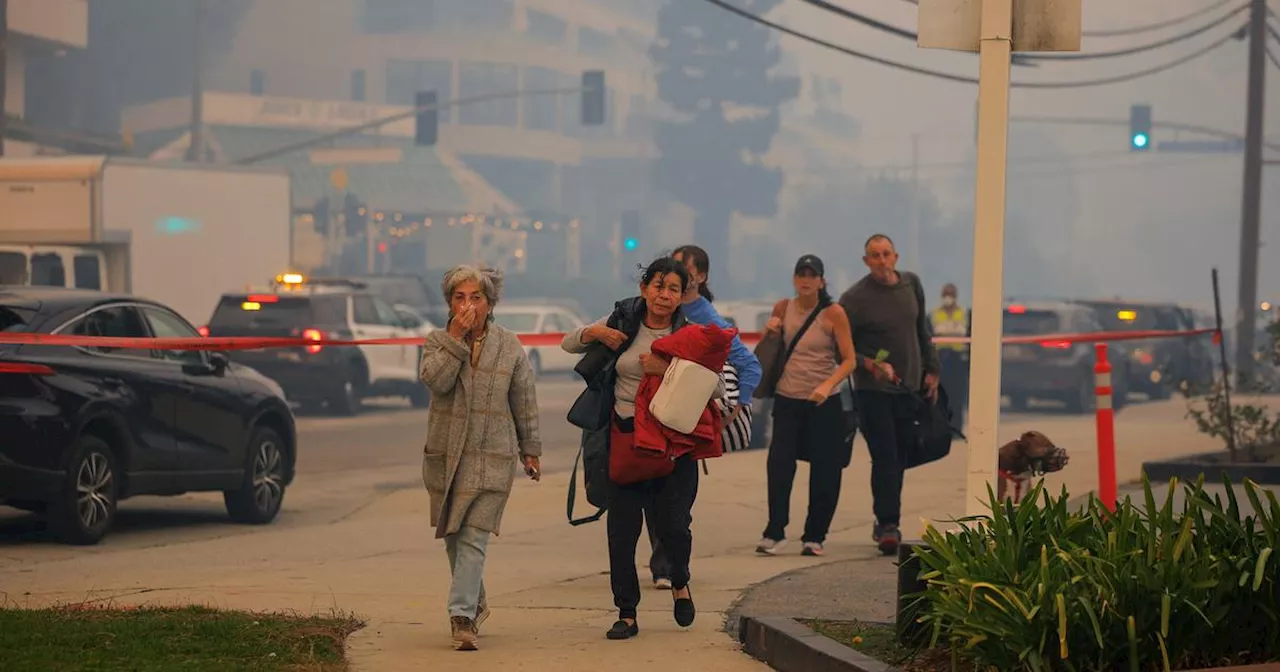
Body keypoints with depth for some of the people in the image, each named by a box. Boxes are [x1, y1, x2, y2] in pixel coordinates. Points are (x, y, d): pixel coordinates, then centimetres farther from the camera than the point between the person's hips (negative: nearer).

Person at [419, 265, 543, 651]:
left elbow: (524, 402, 9)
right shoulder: (437, 342, 3)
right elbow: (435, 380, -17)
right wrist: (456, 338, -18)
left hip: (492, 457, -2)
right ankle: (476, 603, 31)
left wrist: (530, 450, 11)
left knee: (473, 538, -11)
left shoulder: (510, 347, 4)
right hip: (445, 455, 2)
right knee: (453, 536, 11)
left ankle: (462, 616, -14)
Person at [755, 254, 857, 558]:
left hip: (824, 402, -2)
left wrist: (828, 385, -23)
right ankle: (775, 533, -7)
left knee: (824, 471, 2)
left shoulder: (833, 314, -5)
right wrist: (770, 330, -1)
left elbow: (848, 360, -7)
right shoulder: (783, 308, 5)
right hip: (787, 399, 2)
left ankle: (814, 537, 12)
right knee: (779, 464, -10)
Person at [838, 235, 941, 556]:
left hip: (909, 386, 5)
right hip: (873, 388, -5)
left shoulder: (912, 284, 6)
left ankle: (886, 523, 18)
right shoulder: (855, 298, -11)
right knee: (885, 457, -12)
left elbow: (922, 329, 18)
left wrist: (931, 369, 15)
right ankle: (888, 524, -12)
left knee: (898, 458, 9)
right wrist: (871, 365, -24)